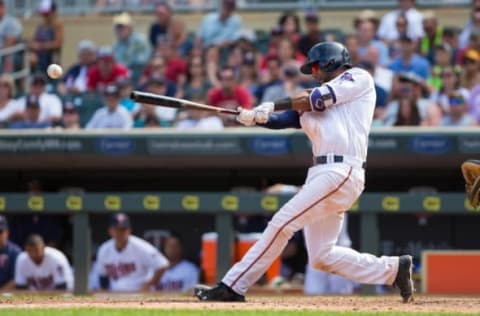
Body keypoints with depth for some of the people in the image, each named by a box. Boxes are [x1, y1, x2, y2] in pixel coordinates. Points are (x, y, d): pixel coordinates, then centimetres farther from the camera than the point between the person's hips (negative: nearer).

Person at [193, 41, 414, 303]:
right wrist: (255, 117, -6)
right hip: (322, 174, 9)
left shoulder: (359, 78, 6)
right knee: (321, 257, 7)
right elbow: (284, 119, 13)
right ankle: (393, 269, 18)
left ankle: (233, 286, -10)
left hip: (341, 172, -9)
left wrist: (273, 105, -3)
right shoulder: (312, 104, 26)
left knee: (282, 223, -12)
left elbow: (318, 99, -7)